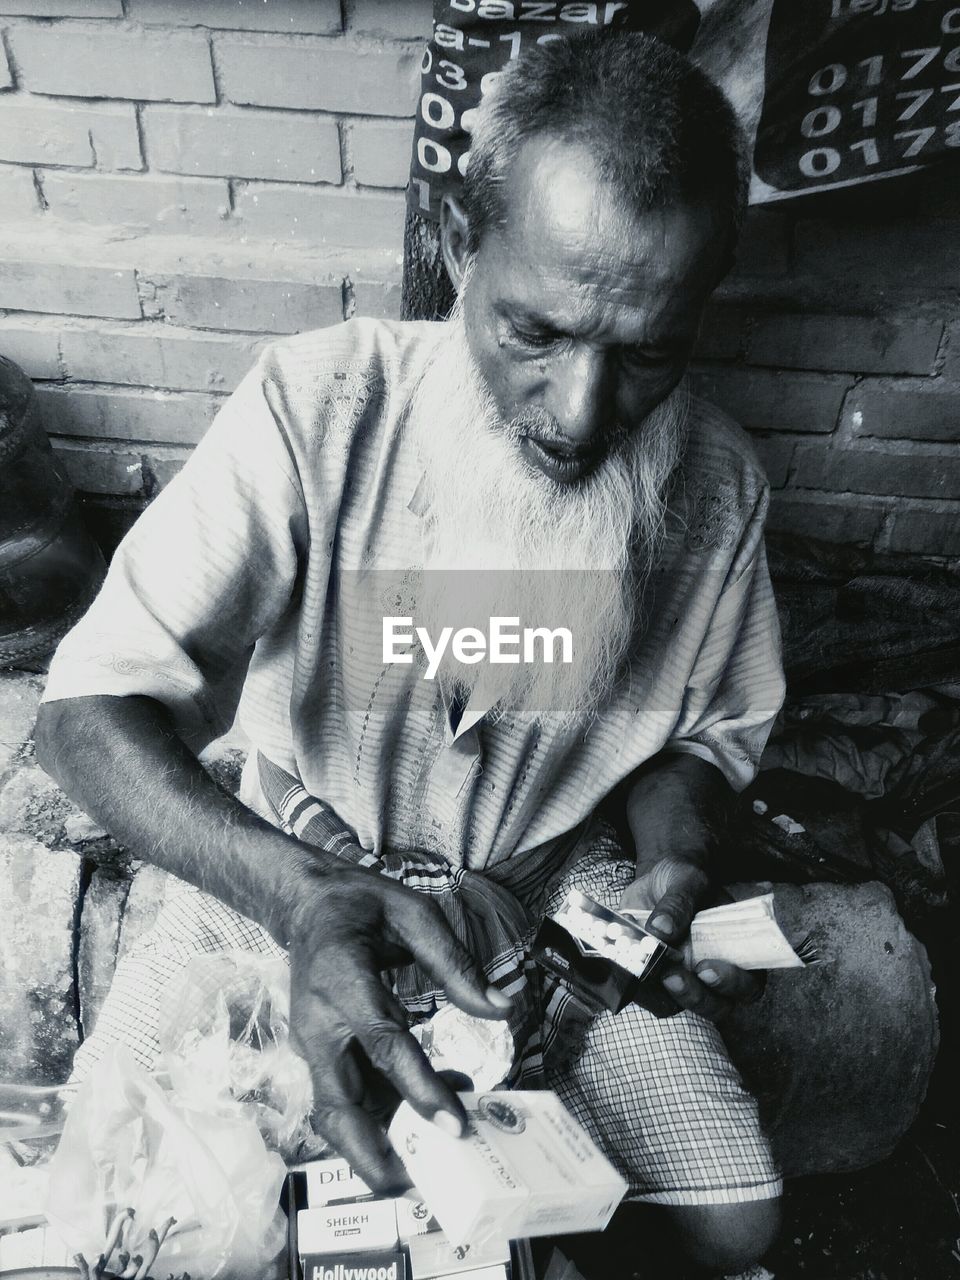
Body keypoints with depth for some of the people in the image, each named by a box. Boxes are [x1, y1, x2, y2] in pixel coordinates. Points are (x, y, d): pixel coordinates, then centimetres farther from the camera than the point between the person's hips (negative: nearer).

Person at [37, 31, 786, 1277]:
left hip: (559, 896, 2)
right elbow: (91, 709, -25)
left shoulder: (716, 484, -12)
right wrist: (303, 893, -41)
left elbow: (701, 735, 3)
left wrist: (676, 865, -19)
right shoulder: (317, 410, -23)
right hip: (286, 879, -1)